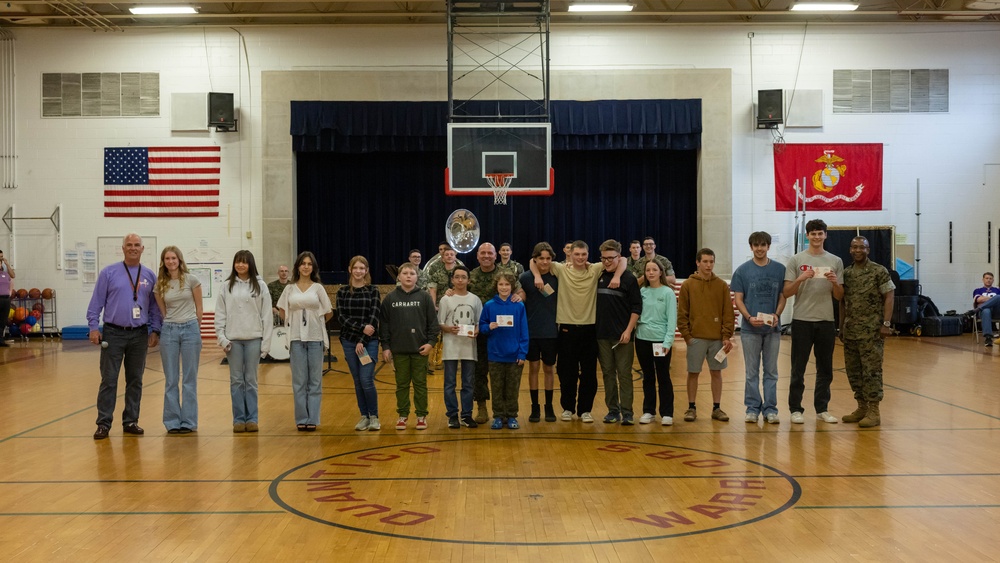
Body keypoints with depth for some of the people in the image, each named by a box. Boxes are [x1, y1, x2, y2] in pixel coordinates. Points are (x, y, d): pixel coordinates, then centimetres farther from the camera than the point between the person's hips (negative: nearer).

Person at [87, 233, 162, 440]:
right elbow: (96, 303, 0)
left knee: (135, 380, 8)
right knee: (109, 380, -1)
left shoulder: (150, 276, 6)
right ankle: (104, 423, 4)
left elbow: (155, 307, 9)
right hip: (113, 333, -2)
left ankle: (131, 421, 16)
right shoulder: (109, 273, 0)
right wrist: (93, 327, -7)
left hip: (139, 335, 3)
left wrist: (155, 331, 2)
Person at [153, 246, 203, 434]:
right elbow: (162, 311, 13)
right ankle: (172, 422, 12)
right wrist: (170, 324, 13)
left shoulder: (191, 280, -2)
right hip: (169, 331, 2)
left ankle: (188, 421, 10)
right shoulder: (160, 284, 4)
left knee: (190, 379, 3)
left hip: (190, 329, -2)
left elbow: (199, 309, 5)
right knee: (171, 380, 5)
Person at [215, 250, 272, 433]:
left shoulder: (260, 285, 1)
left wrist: (266, 342, -4)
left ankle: (252, 418, 9)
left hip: (254, 339, -1)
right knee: (236, 380, 4)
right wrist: (222, 338, -5)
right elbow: (220, 314, 4)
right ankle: (239, 419, 10)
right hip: (233, 339, 1)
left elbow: (266, 315, 0)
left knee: (251, 380, 3)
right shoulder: (226, 286, 4)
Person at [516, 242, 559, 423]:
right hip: (531, 331, 0)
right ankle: (535, 407, 14)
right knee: (533, 367, 4)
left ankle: (549, 406, 21)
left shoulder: (557, 277, -1)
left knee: (549, 369, 9)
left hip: (551, 331, 1)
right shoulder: (526, 277, -3)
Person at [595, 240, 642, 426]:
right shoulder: (598, 276, 6)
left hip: (622, 335, -4)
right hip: (602, 334, 4)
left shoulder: (628, 278, -4)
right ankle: (612, 410, 16)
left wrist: (628, 330, -11)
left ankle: (626, 412, 0)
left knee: (624, 373, -2)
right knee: (608, 373, 8)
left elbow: (636, 307, -4)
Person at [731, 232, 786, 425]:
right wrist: (749, 317, -16)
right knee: (752, 371, 5)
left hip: (773, 328, 1)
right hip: (750, 329, -1)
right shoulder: (742, 271, 0)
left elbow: (783, 296, 6)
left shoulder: (779, 269, 4)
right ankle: (752, 408, 12)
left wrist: (777, 315, -12)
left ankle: (770, 409, 12)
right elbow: (738, 299, -1)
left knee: (771, 371, 6)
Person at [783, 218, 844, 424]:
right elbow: (786, 293, -3)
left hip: (826, 321, 3)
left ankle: (822, 409, 18)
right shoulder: (796, 260, 1)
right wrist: (800, 279, -19)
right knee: (798, 368, 2)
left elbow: (839, 296, 8)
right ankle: (795, 409, 8)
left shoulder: (835, 261, 8)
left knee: (825, 369, 9)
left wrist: (834, 282, -12)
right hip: (802, 321, -3)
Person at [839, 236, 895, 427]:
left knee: (872, 370, -4)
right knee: (853, 371, 8)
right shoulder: (845, 273, 10)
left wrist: (886, 324, -13)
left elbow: (889, 297, -7)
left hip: (872, 331, -6)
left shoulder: (879, 271, -5)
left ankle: (874, 411, 1)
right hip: (850, 331, 6)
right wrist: (841, 327, 12)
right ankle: (862, 408, 19)